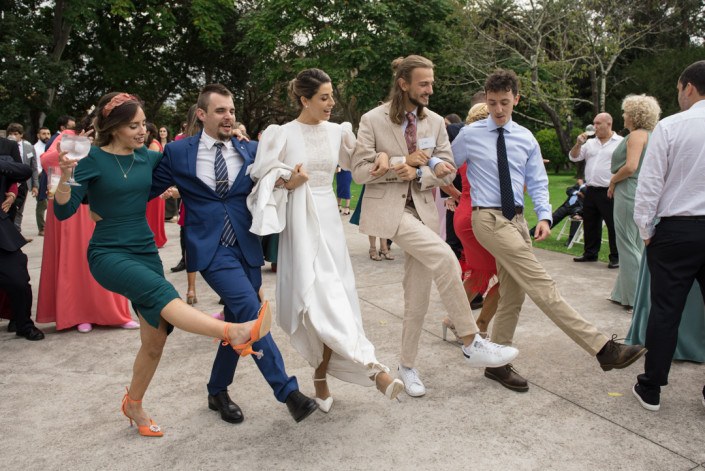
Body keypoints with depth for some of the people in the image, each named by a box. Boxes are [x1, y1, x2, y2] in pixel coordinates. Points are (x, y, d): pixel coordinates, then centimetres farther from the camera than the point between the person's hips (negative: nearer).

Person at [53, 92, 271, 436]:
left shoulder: (147, 157, 5)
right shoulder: (93, 159, -8)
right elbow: (63, 211, -12)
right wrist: (66, 175, -31)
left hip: (146, 251, 6)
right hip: (108, 254, -5)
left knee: (155, 339, 5)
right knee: (160, 290, -36)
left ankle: (133, 405, 28)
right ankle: (235, 333, -54)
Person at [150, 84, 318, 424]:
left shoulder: (250, 150, 7)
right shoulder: (178, 152, 0)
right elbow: (148, 189, 8)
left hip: (246, 248, 4)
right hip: (211, 250, -4)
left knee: (238, 322, 12)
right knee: (251, 312, -20)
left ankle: (218, 391, 33)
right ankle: (287, 391, -12)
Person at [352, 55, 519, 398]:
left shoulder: (435, 122, 8)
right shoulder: (373, 120, -3)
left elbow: (447, 171, 4)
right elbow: (360, 171, -7)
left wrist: (416, 173, -14)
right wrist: (405, 161, -13)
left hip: (423, 209, 5)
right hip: (388, 208, -5)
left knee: (418, 296, 6)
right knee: (444, 257, -27)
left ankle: (407, 365, 24)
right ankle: (471, 343, -14)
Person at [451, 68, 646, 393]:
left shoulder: (525, 138, 10)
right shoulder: (470, 135, -1)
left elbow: (537, 182, 9)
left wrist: (544, 216, -4)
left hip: (517, 219, 6)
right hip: (488, 218, -6)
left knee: (512, 295, 9)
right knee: (541, 284, -14)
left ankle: (497, 363, 22)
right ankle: (604, 349, -15)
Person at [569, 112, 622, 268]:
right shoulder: (590, 143, 13)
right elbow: (573, 157, 11)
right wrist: (578, 144, -5)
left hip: (609, 192, -6)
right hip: (590, 191, 6)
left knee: (613, 225, -2)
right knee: (590, 224, 13)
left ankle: (616, 257, 6)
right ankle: (590, 253, 25)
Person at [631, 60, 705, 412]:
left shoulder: (670, 127, -9)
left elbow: (649, 184, -9)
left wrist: (645, 231, 2)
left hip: (677, 230, -3)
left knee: (665, 311, 4)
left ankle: (650, 389, 14)